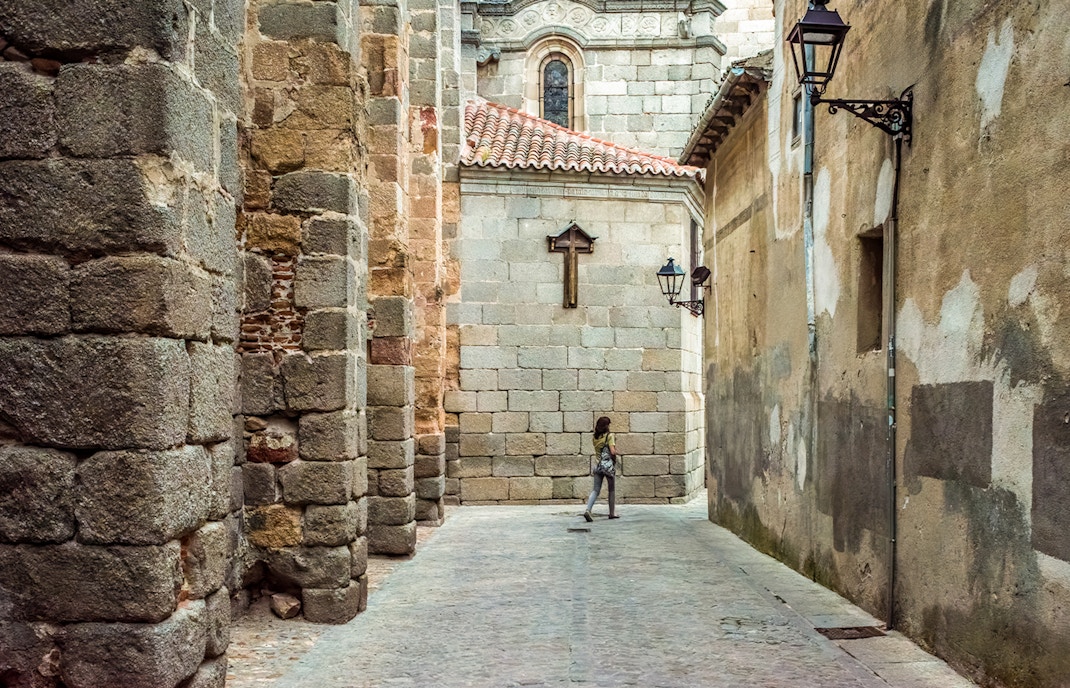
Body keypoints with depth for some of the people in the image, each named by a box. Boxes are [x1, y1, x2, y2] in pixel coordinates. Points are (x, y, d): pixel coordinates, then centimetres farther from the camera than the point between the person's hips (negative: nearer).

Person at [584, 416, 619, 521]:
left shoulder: (595, 437, 6)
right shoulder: (609, 436, -10)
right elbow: (613, 452, -17)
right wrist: (616, 450, 4)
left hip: (598, 465, 4)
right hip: (609, 465, -4)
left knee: (596, 490, 3)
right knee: (612, 490, 13)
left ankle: (588, 510, -17)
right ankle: (612, 513, 20)